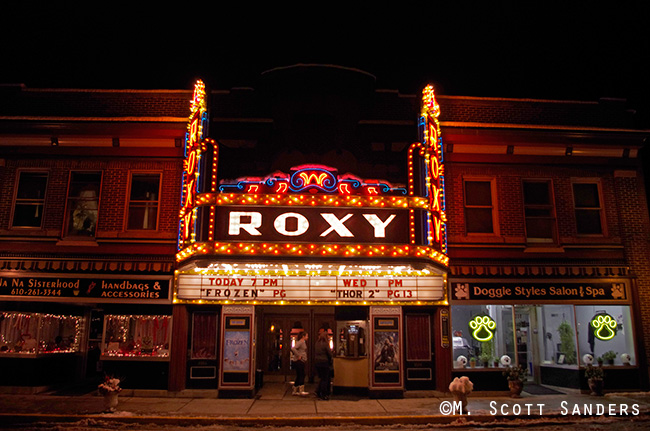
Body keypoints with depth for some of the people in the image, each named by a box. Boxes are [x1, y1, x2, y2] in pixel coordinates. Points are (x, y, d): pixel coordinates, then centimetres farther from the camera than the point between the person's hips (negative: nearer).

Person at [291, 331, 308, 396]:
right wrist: (298, 356, -22)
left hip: (301, 361, 10)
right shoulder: (300, 342, -14)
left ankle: (294, 391, 15)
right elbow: (293, 348, -28)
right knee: (301, 375, -11)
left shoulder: (303, 342, 17)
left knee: (299, 376, 11)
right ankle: (301, 391, -11)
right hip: (298, 361, -10)